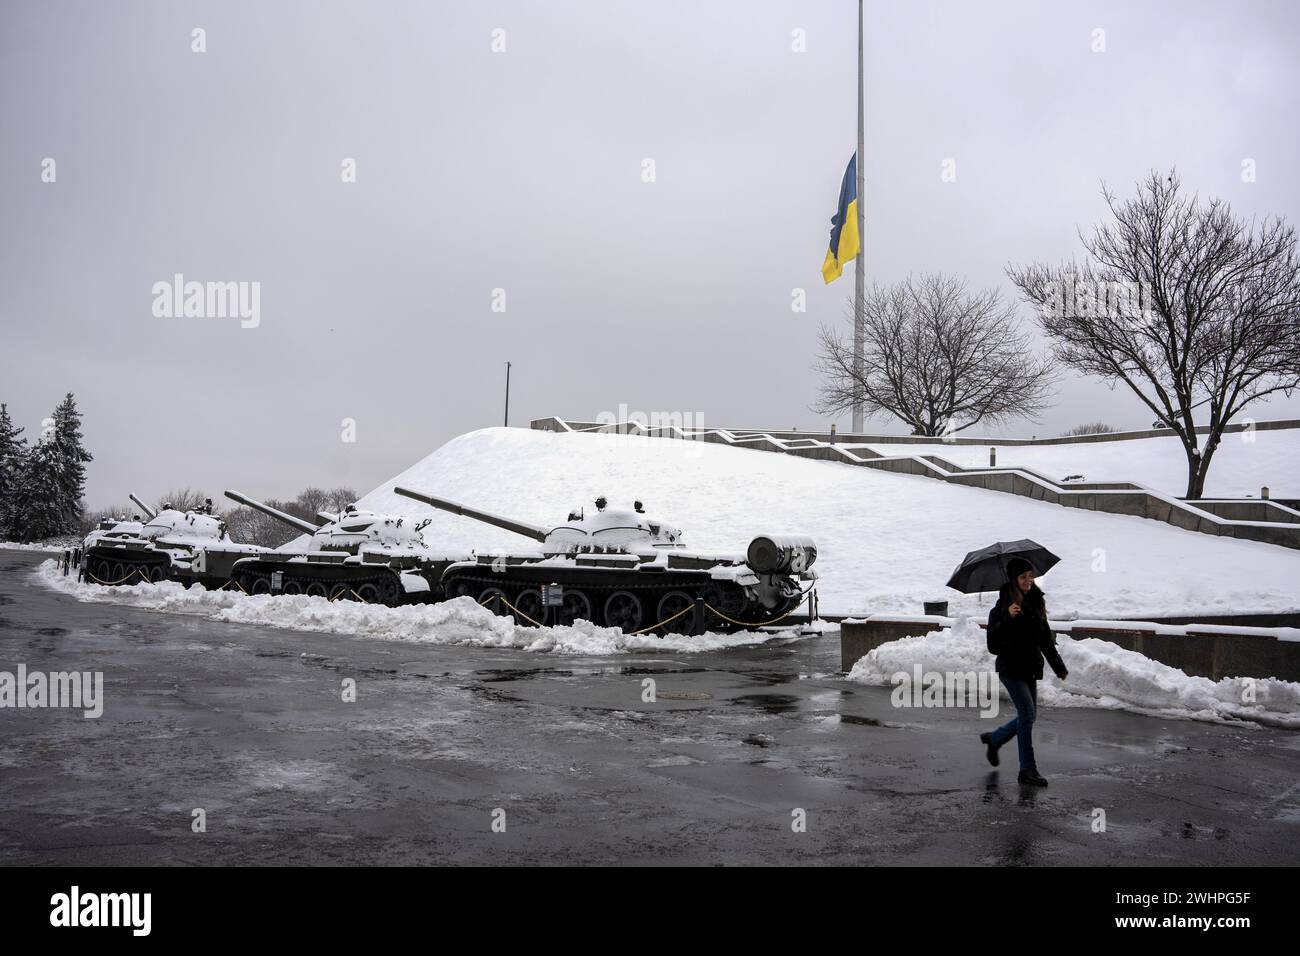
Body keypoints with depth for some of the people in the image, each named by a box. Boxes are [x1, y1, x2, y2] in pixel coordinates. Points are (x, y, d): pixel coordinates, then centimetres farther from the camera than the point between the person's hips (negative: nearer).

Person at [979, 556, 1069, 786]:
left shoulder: (1035, 604, 8)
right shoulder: (1003, 606, -10)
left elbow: (1046, 639, 15)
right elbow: (993, 643, -17)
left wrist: (1059, 667, 16)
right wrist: (1007, 618, -30)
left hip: (1030, 668, 7)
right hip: (1011, 668, -7)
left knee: (1028, 716, 10)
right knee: (1027, 713, -12)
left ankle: (993, 739, 34)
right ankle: (1028, 769, -4)